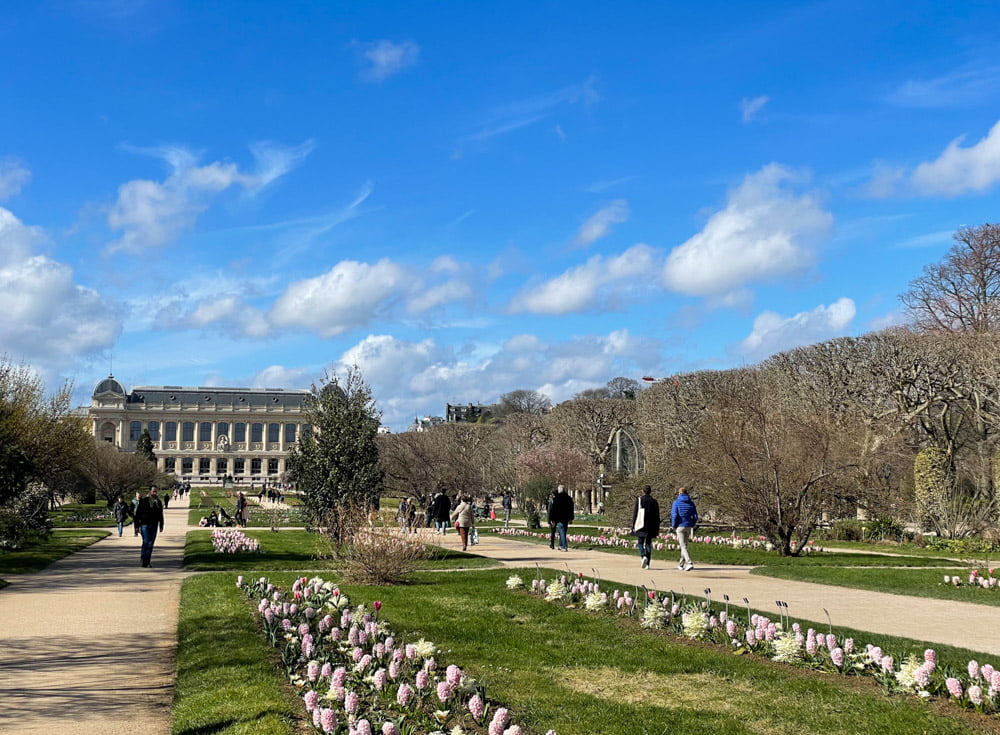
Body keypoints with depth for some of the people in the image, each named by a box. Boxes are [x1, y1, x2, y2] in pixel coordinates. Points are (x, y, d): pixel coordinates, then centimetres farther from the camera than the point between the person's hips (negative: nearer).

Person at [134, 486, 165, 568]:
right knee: (146, 542, -11)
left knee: (151, 543, 4)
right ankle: (142, 558, 6)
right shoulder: (144, 501, -4)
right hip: (144, 525, -4)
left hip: (153, 525, 4)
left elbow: (160, 515, 16)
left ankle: (147, 561, 10)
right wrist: (137, 525, -8)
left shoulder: (158, 502, 10)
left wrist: (161, 526, 12)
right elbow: (137, 513, -3)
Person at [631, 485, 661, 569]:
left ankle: (644, 556, -19)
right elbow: (657, 516, 6)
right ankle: (647, 564, 4)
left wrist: (633, 526, 3)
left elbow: (635, 514, -3)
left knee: (640, 543, 7)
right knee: (648, 544, 8)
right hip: (651, 527, 2)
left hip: (640, 526, -2)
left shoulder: (639, 500, -2)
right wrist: (657, 529, 10)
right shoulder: (654, 501, 5)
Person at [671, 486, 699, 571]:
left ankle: (689, 563, -21)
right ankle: (681, 564, 25)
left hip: (680, 526, -5)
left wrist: (673, 526, -1)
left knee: (683, 546, -5)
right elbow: (695, 516, 4)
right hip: (688, 527, 5)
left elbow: (674, 515, -12)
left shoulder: (676, 502, -7)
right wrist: (692, 525, 15)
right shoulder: (691, 503, 5)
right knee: (684, 545, 16)